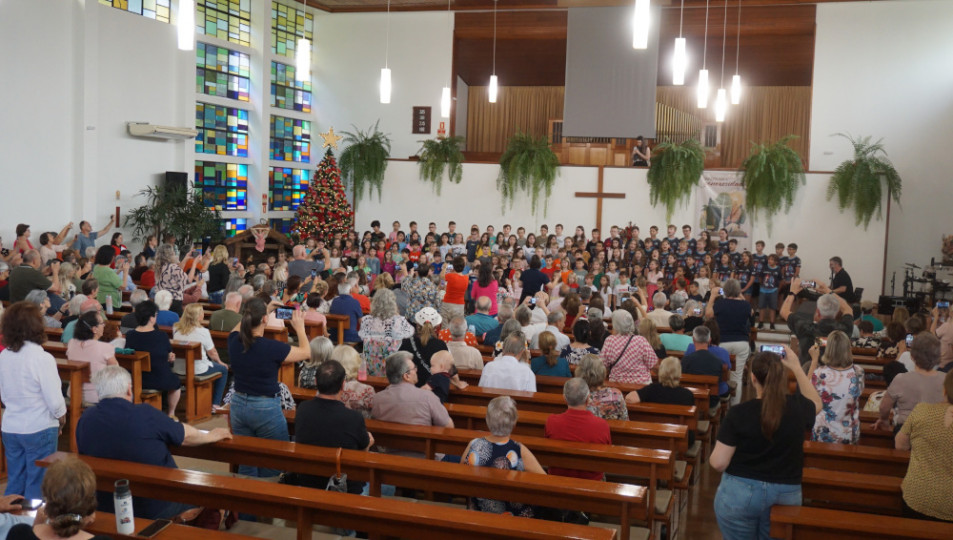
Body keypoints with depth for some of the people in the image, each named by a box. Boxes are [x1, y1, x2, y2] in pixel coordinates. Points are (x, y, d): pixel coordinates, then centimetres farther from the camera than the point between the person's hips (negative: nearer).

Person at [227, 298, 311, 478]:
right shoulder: (272, 347, -22)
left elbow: (239, 328, 19)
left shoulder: (234, 341, -8)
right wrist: (299, 327, 9)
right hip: (266, 409, -5)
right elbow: (306, 352, -5)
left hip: (238, 404, 5)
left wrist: (264, 310, 22)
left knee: (245, 465, 18)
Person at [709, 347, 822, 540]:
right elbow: (816, 404, 20)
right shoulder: (797, 407, -7)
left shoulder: (738, 413, -15)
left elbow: (718, 463, -13)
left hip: (739, 493, -2)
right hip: (785, 495, 3)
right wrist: (797, 367, 19)